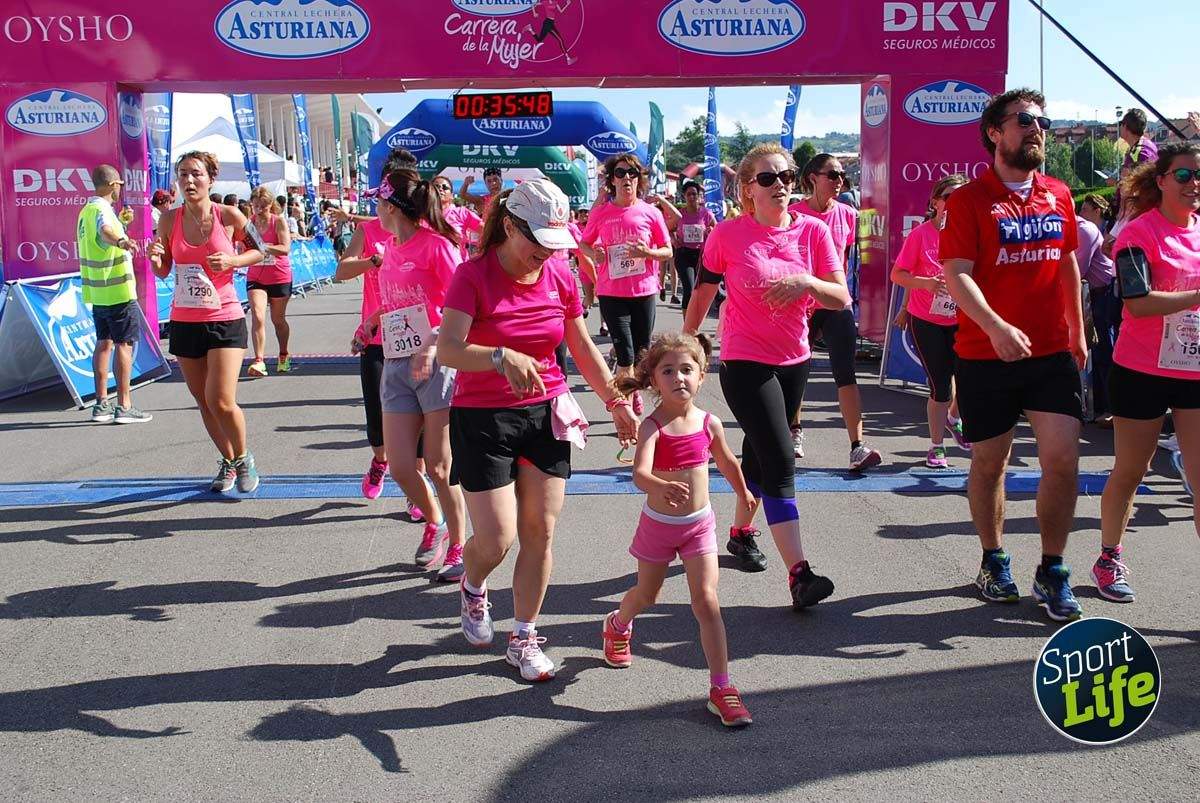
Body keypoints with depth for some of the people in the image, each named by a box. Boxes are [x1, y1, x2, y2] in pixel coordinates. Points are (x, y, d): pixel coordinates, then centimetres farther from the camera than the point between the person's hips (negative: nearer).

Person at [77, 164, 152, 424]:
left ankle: (102, 403, 16)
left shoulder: (85, 212, 14)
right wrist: (120, 241, -61)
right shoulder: (102, 210, -16)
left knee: (104, 342, 13)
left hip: (96, 292, 9)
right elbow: (105, 230, -40)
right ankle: (124, 406, -5)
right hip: (118, 291, -9)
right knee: (124, 344, -5)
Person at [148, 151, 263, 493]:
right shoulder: (169, 219, 0)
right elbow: (163, 271, 10)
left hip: (224, 320, -4)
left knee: (222, 402, -13)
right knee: (203, 401, 12)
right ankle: (228, 462, 33)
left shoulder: (228, 216, -8)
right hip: (184, 321, 4)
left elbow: (259, 251, 6)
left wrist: (232, 261, -13)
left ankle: (243, 458, 15)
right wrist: (155, 258, -13)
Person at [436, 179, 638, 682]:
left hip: (545, 415, 4)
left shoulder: (560, 280, 1)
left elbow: (584, 351, 14)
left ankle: (524, 639, 19)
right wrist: (502, 357, -45)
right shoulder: (473, 276, -14)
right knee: (496, 540, -6)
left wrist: (616, 402, 11)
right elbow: (448, 349, -28)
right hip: (482, 419, -4)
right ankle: (472, 588, 31)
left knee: (540, 533, 3)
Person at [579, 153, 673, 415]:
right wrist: (594, 254, -9)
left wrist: (647, 253, -17)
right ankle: (626, 409, -1)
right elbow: (583, 243, 13)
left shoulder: (651, 212, 0)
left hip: (644, 292, 2)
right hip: (611, 293, -1)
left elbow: (668, 251, 4)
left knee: (641, 354, 13)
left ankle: (632, 389, 39)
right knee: (626, 357, -8)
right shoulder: (600, 213, 0)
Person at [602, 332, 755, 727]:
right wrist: (661, 488, -57)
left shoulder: (709, 423, -6)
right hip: (658, 524, -1)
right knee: (646, 594, 19)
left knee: (706, 600, -10)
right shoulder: (653, 426, -19)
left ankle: (721, 687, -6)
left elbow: (727, 461, 15)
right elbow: (639, 474, -36)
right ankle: (617, 625, 54)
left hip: (699, 524, 2)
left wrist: (743, 494, 30)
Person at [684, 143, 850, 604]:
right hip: (744, 362, -4)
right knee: (781, 464, -13)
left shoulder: (812, 231, -2)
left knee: (760, 456, 19)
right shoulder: (728, 234, -8)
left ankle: (741, 533, 42)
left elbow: (841, 298, -5)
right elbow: (701, 296, 3)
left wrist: (806, 282, -23)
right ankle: (799, 574, -15)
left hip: (794, 360, 4)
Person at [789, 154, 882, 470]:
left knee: (845, 373, -8)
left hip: (836, 304, 2)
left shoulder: (847, 214, 3)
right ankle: (795, 432, 35)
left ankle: (858, 446, -13)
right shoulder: (794, 215, -7)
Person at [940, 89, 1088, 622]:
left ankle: (1052, 573, 11)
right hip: (986, 357, -3)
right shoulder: (969, 199, -6)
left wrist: (1077, 331, 20)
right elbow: (956, 274, -15)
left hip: (1053, 353, 4)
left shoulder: (1059, 196, 10)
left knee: (1064, 461, -5)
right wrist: (995, 327, -28)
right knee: (989, 463, 8)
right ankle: (994, 561, 28)